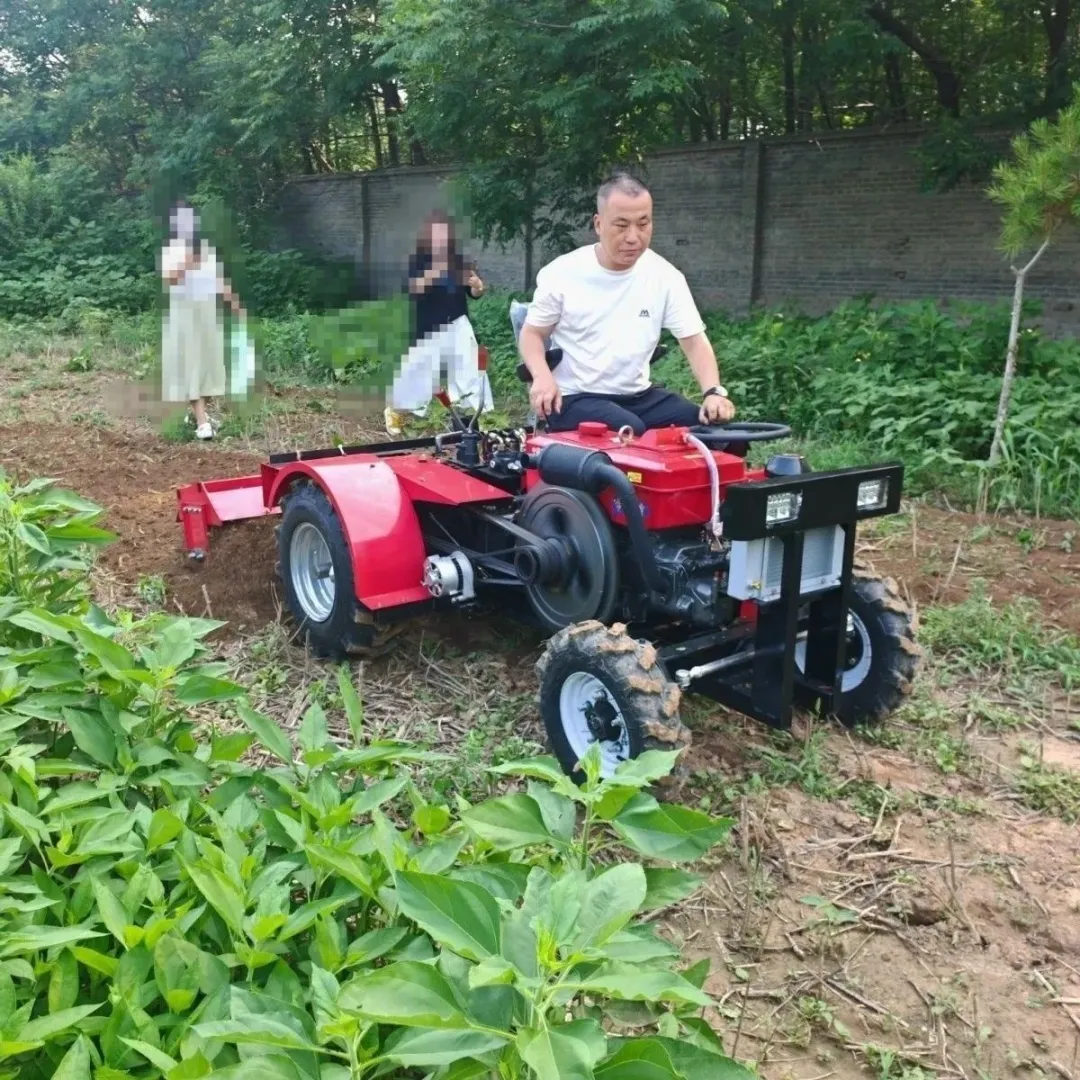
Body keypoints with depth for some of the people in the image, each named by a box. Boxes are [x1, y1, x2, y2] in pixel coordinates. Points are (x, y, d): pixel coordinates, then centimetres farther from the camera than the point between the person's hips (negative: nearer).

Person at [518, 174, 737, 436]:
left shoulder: (665, 276, 0)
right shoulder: (562, 273, -5)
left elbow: (694, 341, -2)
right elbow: (531, 333, 4)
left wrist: (713, 392, -22)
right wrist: (542, 376, -18)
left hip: (638, 395, 4)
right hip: (574, 397, -4)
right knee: (631, 434, -34)